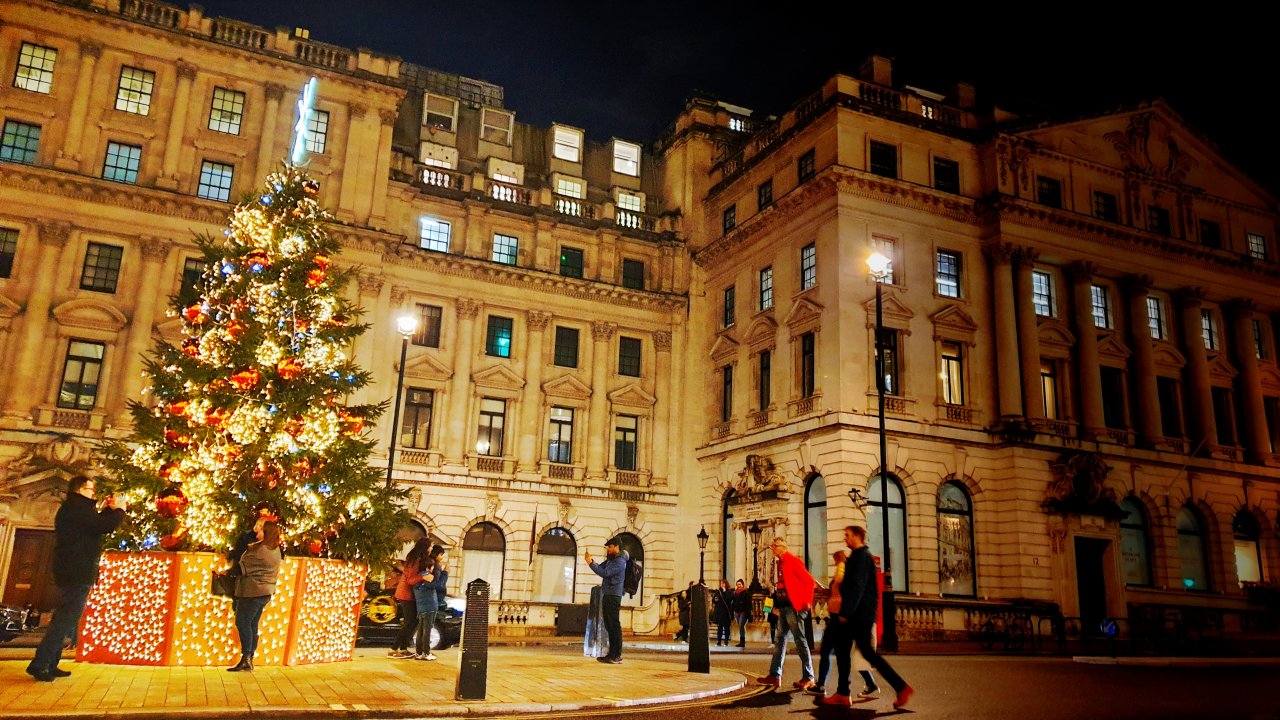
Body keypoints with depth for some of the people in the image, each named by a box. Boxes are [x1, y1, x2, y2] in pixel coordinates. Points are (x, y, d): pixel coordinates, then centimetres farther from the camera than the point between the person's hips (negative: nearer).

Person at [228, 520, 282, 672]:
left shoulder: (258, 549, -18)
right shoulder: (276, 550, 7)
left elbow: (243, 566, -6)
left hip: (253, 592, -9)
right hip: (266, 592, 9)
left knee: (242, 623, -3)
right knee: (252, 625, 12)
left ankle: (246, 660, -4)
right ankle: (249, 659, 15)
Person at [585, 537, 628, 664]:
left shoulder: (620, 561, -13)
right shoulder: (611, 559, 17)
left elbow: (605, 573, -21)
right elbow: (601, 567, 19)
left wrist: (590, 563, -17)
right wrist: (591, 560, 3)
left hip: (613, 596, -10)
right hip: (607, 595, 10)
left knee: (614, 625, -9)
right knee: (609, 626, 10)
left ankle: (617, 656, -8)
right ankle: (612, 653, 15)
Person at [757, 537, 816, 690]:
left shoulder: (793, 561, -11)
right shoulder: (780, 563, 15)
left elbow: (809, 581, -15)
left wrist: (806, 602, -16)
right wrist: (776, 605, 12)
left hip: (793, 607, -9)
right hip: (783, 607, 9)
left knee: (800, 641, -4)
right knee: (780, 640, 9)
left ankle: (808, 677, 2)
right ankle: (775, 676, 13)